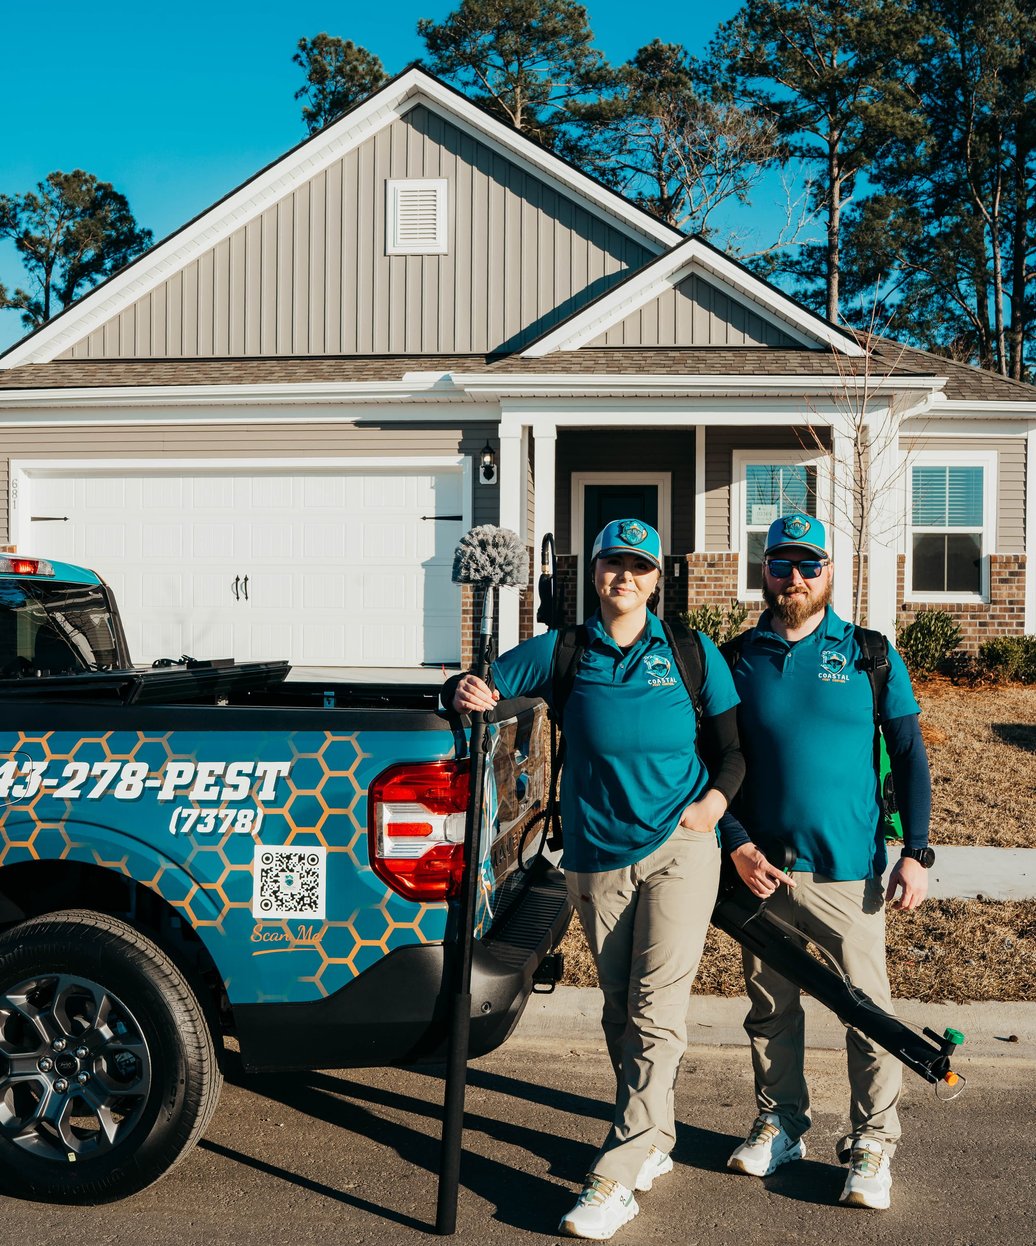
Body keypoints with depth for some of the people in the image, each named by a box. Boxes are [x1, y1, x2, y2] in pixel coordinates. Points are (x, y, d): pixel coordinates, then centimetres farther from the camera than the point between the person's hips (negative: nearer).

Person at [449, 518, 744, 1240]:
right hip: (597, 857, 2)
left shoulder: (693, 654, 2)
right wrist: (471, 695, -18)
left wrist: (715, 799, -13)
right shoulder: (563, 651, 3)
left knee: (656, 1012, -8)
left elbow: (734, 746, 6)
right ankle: (654, 1143, 30)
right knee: (621, 1012, 12)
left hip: (678, 848, -2)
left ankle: (615, 1179, -2)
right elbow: (482, 690, 5)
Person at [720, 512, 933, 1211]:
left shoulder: (870, 656, 1)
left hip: (849, 871, -2)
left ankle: (872, 1145, 20)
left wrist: (917, 852, -4)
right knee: (771, 1006, 13)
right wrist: (737, 845, -4)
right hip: (762, 870, 2)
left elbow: (910, 756, 3)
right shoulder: (737, 659, 4)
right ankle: (781, 1125, 31)